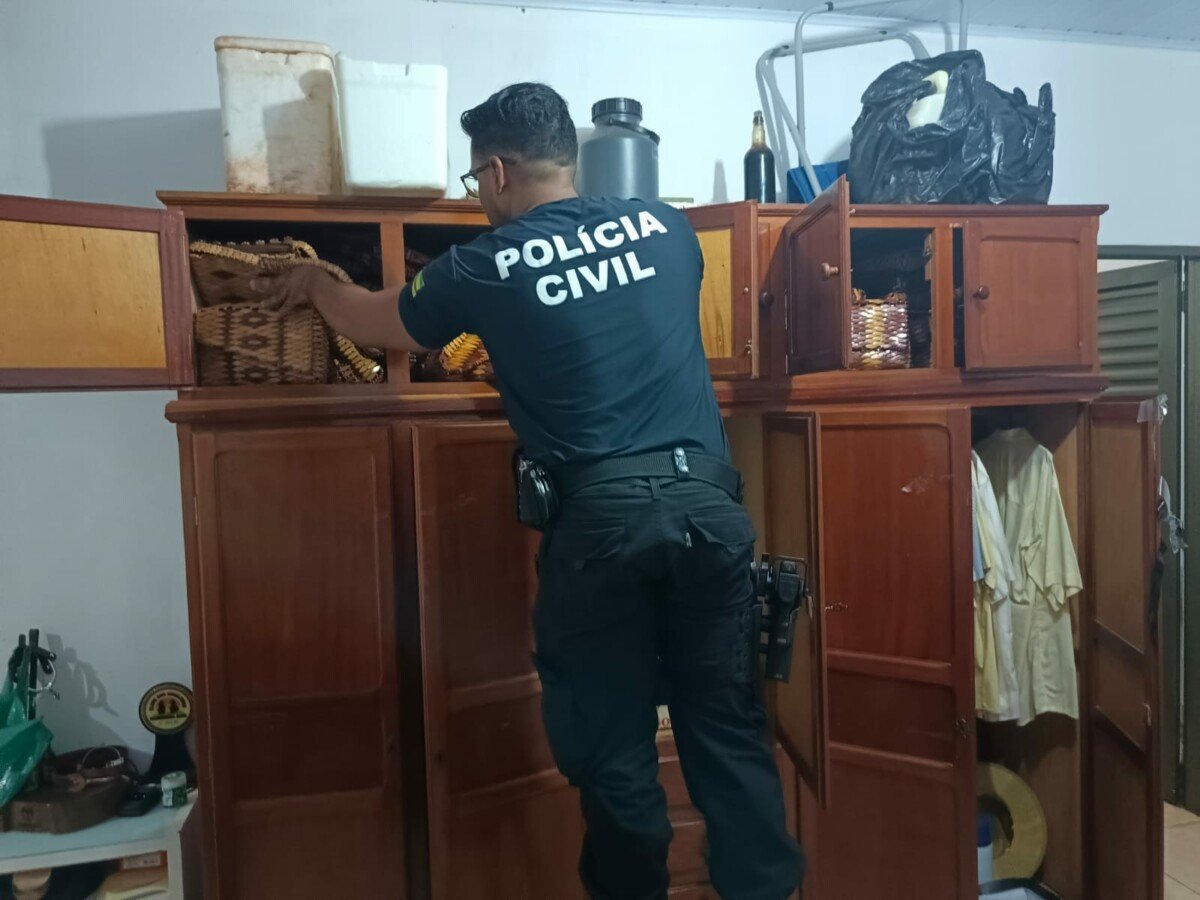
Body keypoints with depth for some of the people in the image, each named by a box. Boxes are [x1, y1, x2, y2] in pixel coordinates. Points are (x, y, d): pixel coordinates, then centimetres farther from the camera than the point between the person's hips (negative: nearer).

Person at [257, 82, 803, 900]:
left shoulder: (487, 267, 0)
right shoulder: (665, 226, 10)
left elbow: (376, 325, 18)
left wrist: (316, 286, 40)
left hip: (602, 513, -3)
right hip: (708, 498, 4)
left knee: (612, 739, 13)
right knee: (728, 723, 14)